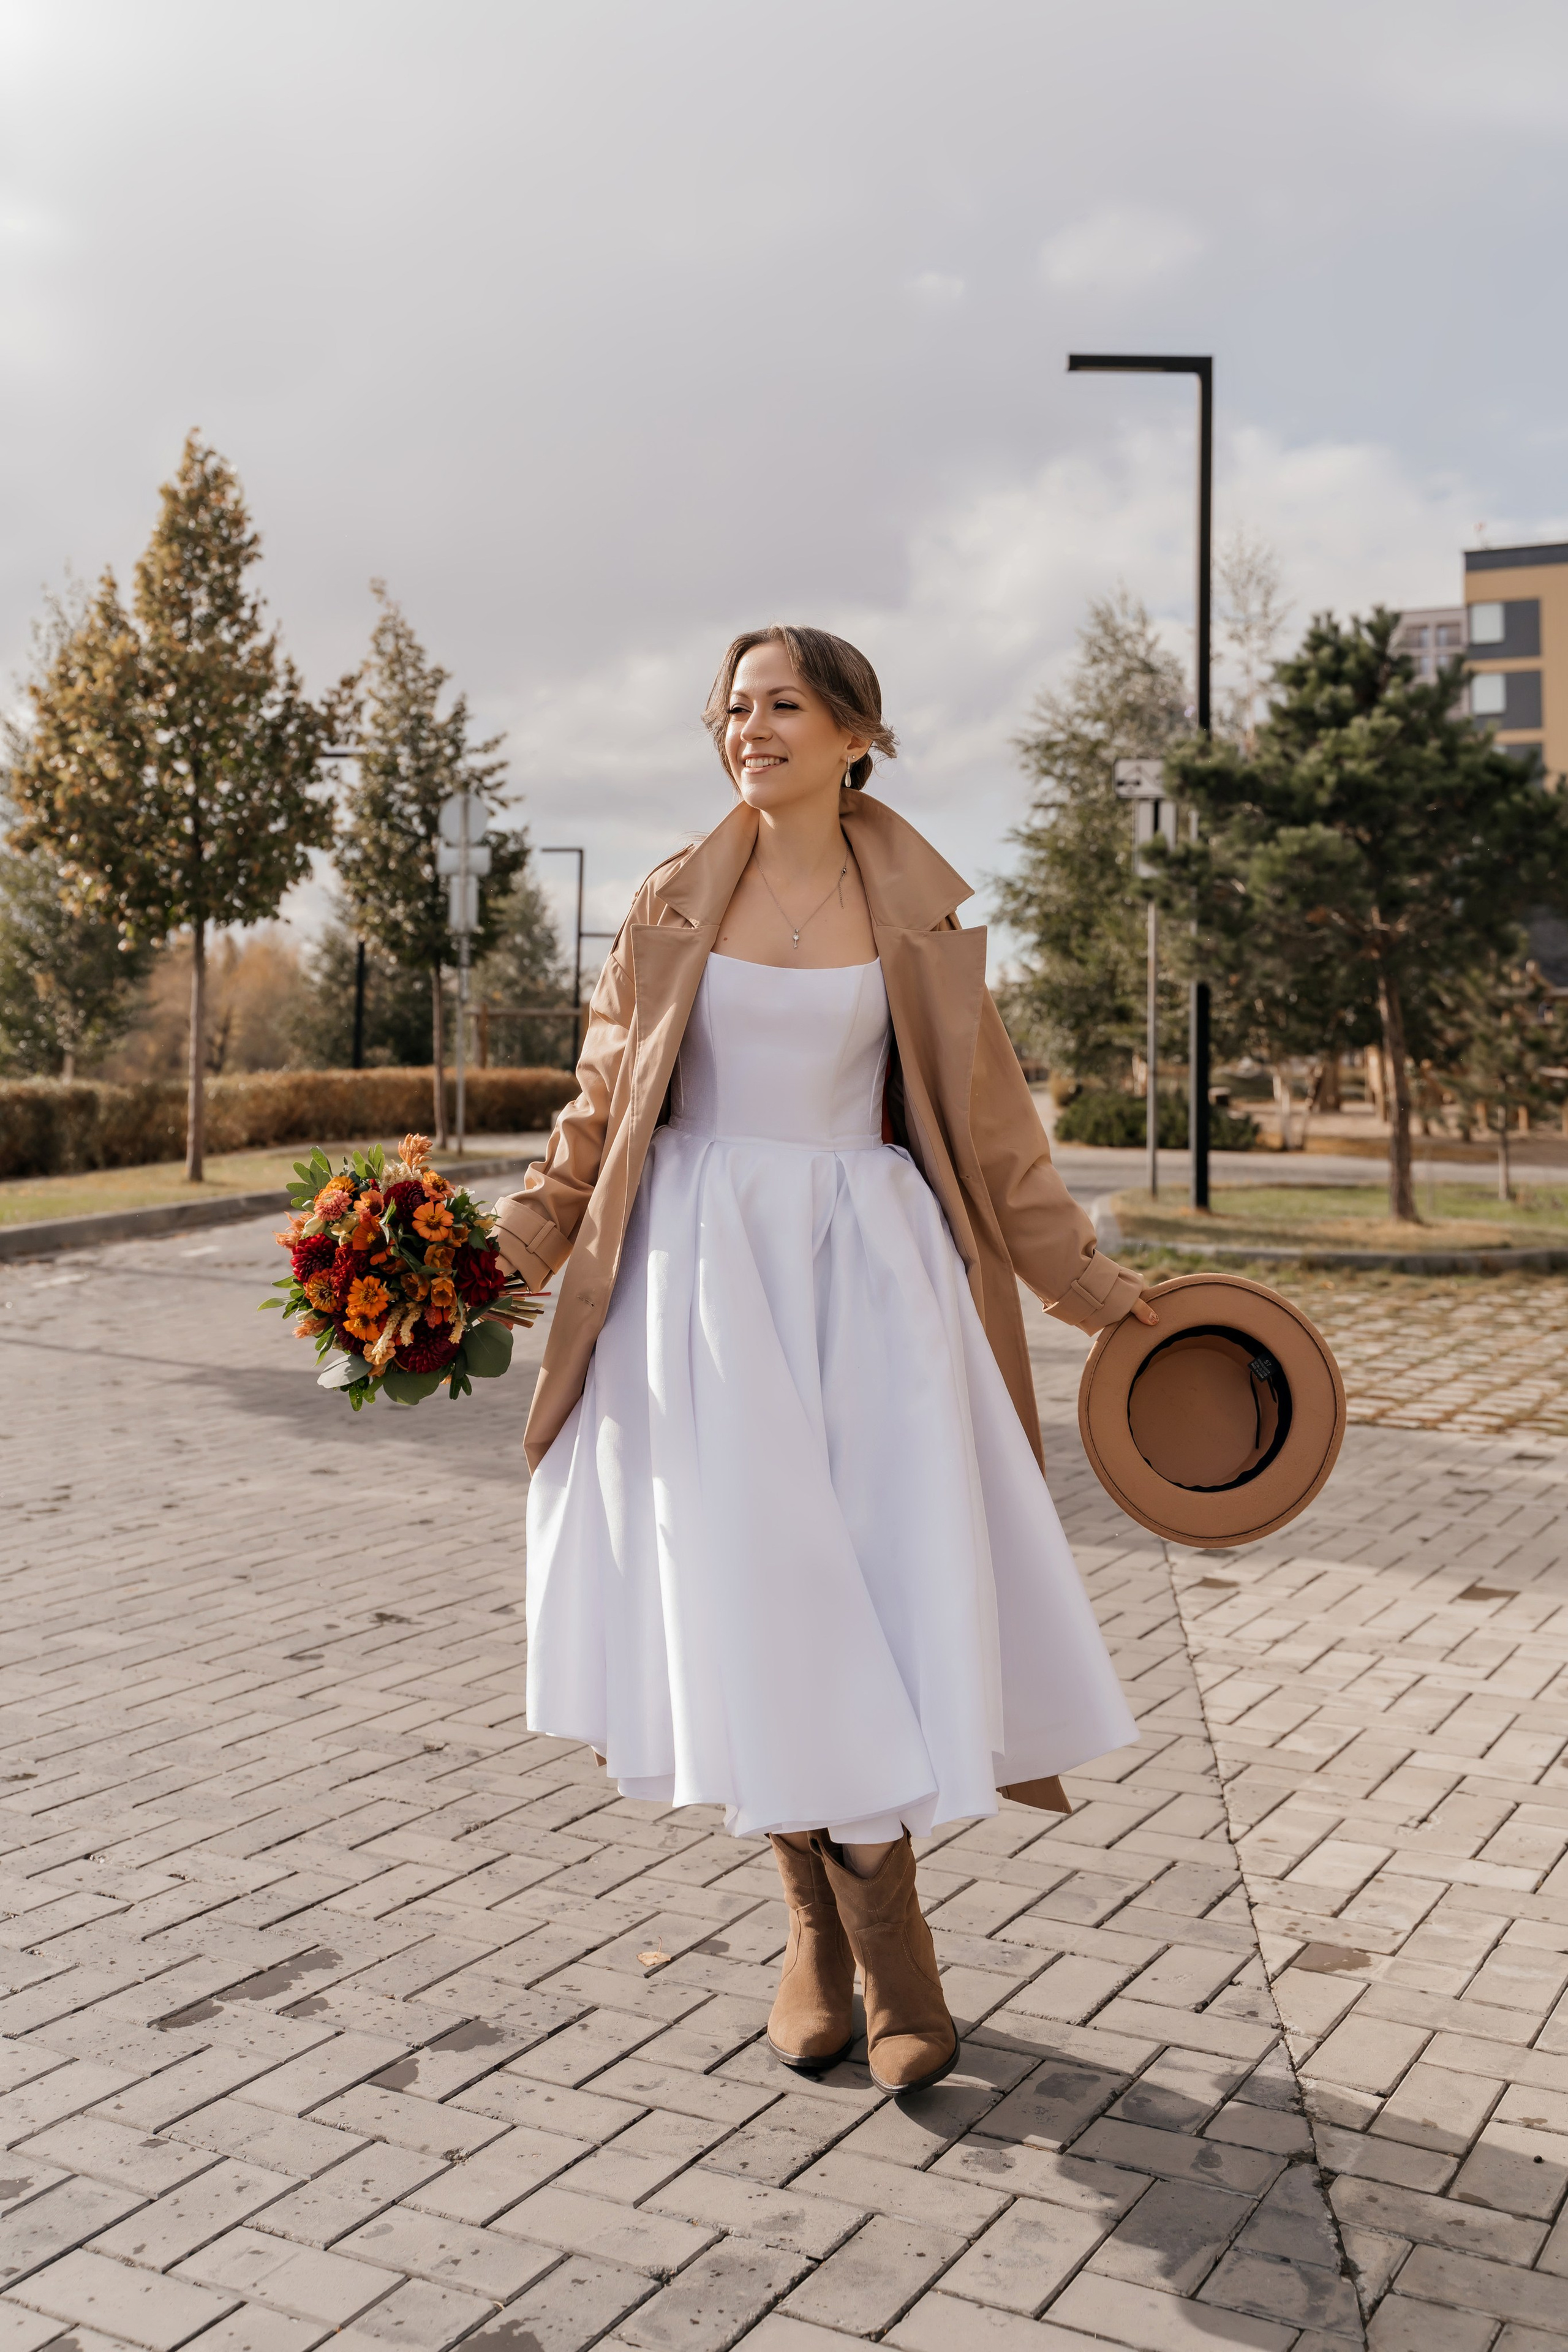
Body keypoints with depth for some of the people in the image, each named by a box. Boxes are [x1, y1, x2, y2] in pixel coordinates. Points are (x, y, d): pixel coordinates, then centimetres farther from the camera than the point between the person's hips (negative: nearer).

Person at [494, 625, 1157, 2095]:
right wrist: (512, 1244, 3)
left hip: (865, 1264, 0)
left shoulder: (916, 913, 4)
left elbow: (987, 1120, 8)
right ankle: (826, 1928, 13)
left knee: (881, 1584, -5)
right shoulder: (677, 902, 6)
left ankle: (870, 1933, 11)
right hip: (707, 1265, 1)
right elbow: (609, 1094, 10)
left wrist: (1093, 1287, 9)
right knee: (749, 1587, -3)